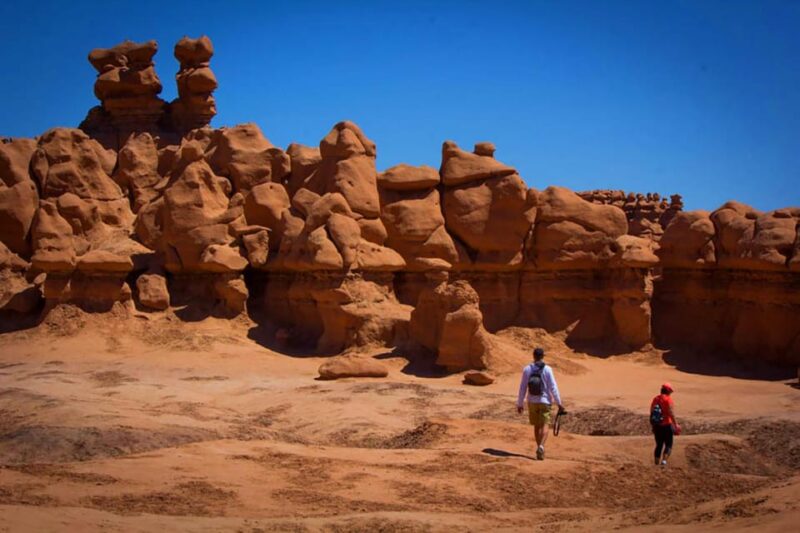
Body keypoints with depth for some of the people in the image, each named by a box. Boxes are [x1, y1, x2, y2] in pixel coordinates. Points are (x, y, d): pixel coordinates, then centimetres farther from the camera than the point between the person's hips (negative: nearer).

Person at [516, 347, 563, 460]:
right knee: (545, 425, -4)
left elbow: (522, 388, -1)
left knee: (537, 425, 16)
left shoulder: (527, 369, -3)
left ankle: (539, 449, 21)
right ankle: (541, 446, -26)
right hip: (545, 401, -3)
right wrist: (559, 403, -2)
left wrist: (519, 404, 6)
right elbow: (553, 387, -10)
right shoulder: (547, 369, -9)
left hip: (532, 402, 3)